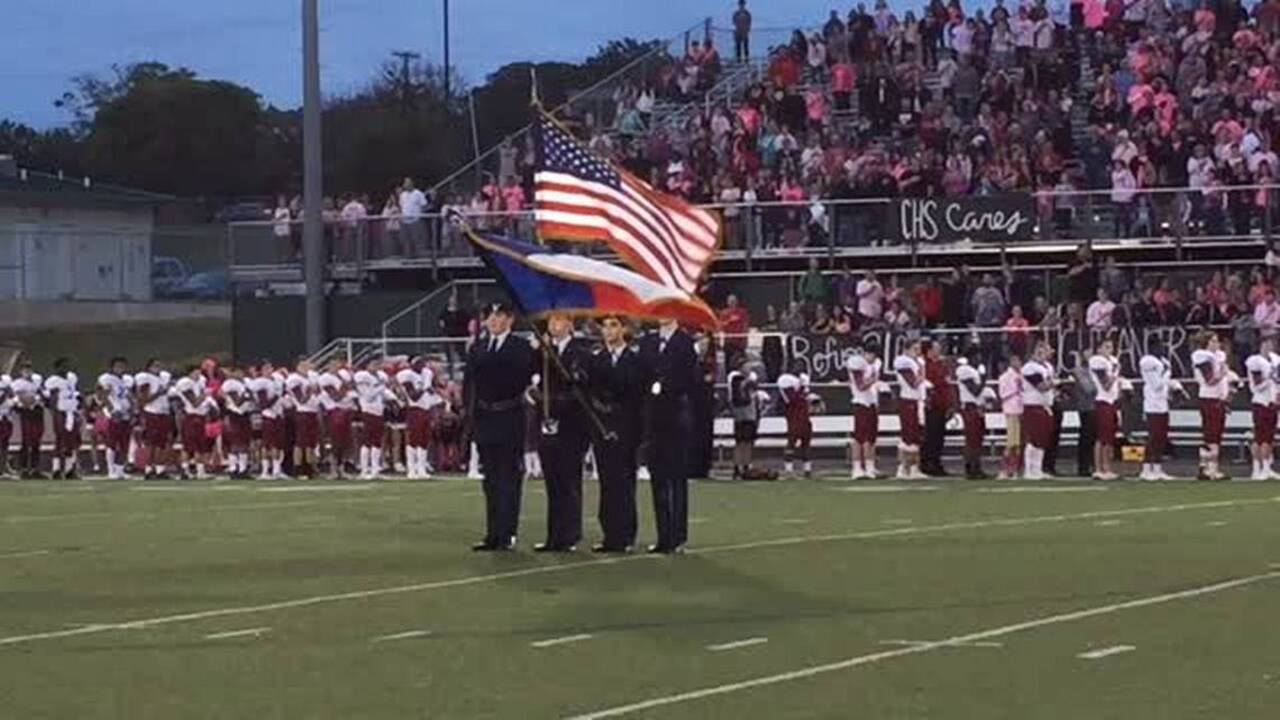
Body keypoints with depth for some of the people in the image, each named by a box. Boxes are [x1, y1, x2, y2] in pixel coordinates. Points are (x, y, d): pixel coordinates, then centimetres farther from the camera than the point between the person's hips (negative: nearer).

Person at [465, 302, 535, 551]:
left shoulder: (521, 348, -1)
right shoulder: (477, 348, 13)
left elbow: (526, 379, -12)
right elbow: (469, 381, 11)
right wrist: (469, 407, 1)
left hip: (510, 420, -5)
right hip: (484, 419, 5)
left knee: (509, 477, -3)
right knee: (490, 479, 8)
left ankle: (507, 534, -2)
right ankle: (493, 535, 12)